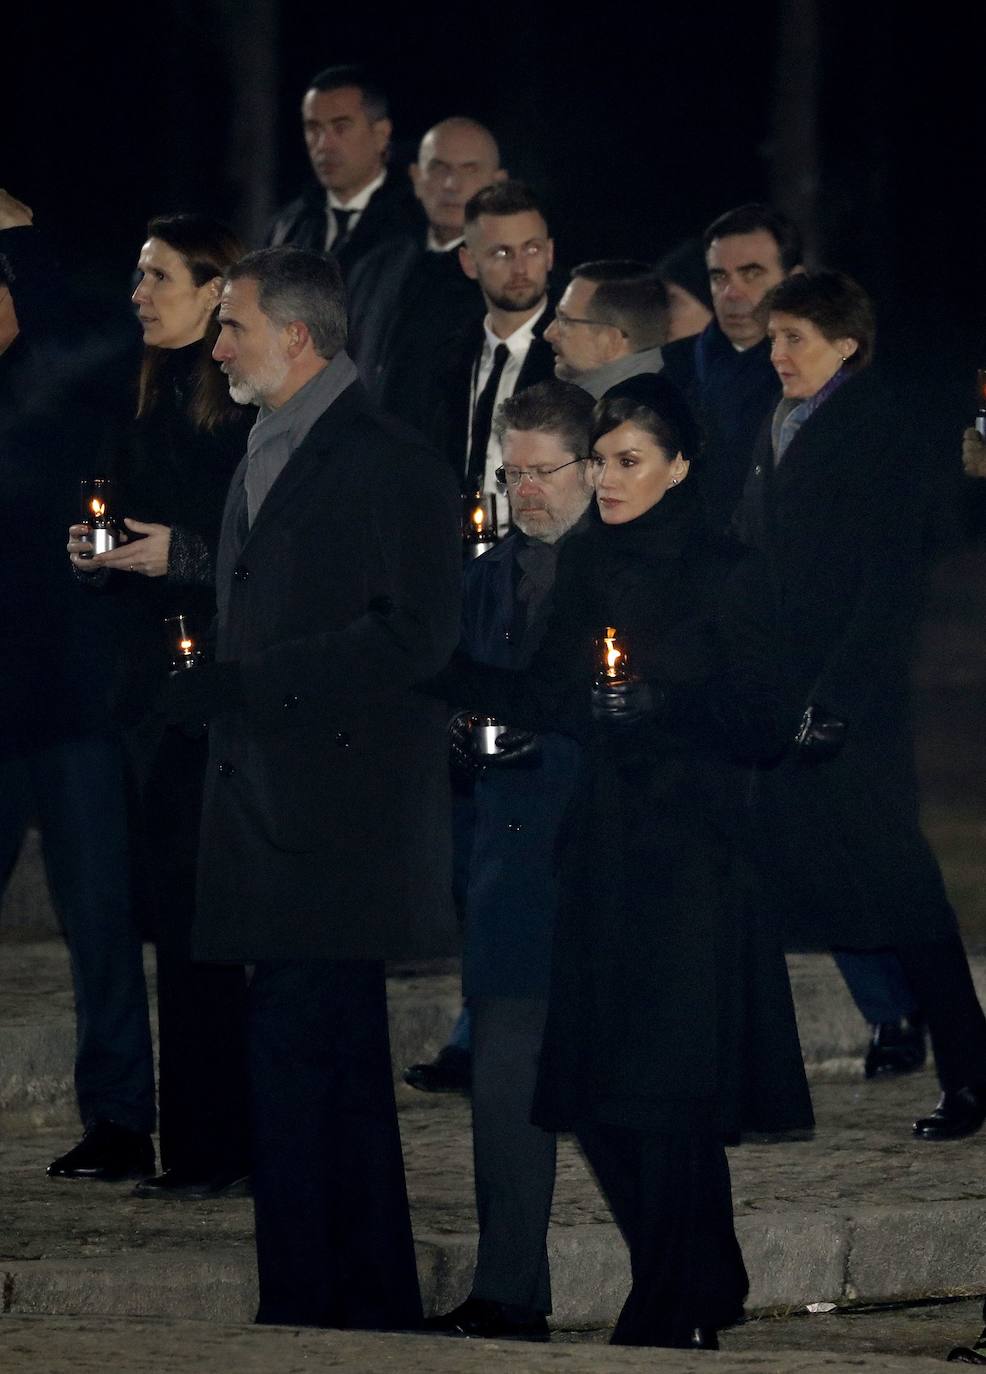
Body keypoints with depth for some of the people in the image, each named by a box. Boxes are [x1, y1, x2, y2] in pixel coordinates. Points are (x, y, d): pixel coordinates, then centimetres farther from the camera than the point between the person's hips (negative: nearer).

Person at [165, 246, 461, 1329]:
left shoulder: (389, 464, -8)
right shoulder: (264, 459, 20)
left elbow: (413, 636, -16)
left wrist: (243, 684, -19)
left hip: (338, 815, -9)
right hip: (268, 808, 9)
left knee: (297, 1060, -12)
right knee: (339, 1067, 12)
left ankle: (309, 1300, -10)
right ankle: (374, 1300, 17)